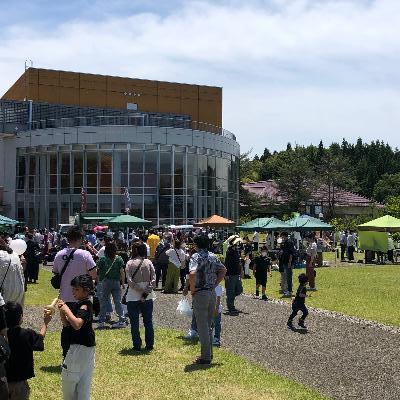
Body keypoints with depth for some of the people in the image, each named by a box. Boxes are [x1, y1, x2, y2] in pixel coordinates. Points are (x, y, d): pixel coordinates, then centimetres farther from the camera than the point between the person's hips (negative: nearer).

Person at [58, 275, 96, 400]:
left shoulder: (85, 306, -18)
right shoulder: (77, 304, 11)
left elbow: (77, 324, -33)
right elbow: (67, 324, 13)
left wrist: (67, 310, -24)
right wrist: (62, 312, -3)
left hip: (81, 347, -10)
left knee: (68, 376, 2)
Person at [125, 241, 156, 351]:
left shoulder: (130, 263, -4)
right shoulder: (148, 262, 0)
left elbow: (130, 281, -13)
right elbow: (153, 280, -8)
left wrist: (140, 290, -8)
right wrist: (146, 292, -9)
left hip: (133, 297, -2)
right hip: (148, 297, 2)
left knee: (134, 322, 7)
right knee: (148, 321, 11)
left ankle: (137, 345, 8)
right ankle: (149, 345, 14)